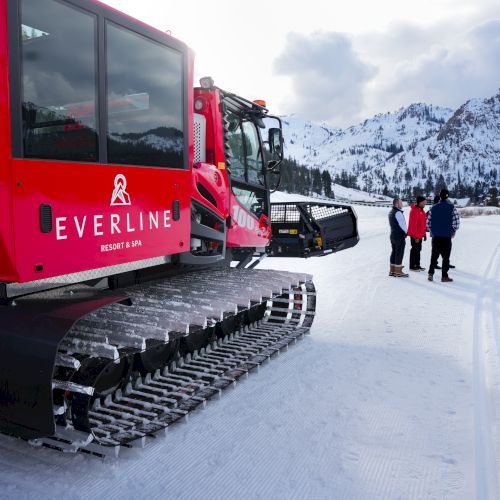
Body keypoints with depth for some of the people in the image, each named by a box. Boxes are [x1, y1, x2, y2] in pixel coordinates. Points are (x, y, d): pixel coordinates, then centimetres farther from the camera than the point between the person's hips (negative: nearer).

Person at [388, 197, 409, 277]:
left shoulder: (391, 212, 13)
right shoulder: (398, 213, -17)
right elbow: (402, 224, -16)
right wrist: (406, 232, 1)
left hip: (393, 235, 10)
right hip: (400, 236, -10)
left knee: (394, 252, 14)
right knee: (399, 253, -4)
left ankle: (392, 271, 18)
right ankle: (398, 272, -1)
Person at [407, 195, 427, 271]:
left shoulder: (421, 210, 13)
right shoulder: (414, 210, -18)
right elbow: (413, 225, -22)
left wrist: (424, 234, 17)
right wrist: (416, 236, -22)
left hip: (419, 235, 10)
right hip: (415, 235, -10)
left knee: (418, 250, 14)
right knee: (415, 250, -3)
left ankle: (417, 265, 23)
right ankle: (412, 266, 5)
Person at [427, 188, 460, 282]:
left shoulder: (433, 208, 1)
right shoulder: (452, 208, -6)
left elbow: (428, 222, 2)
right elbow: (456, 222, -9)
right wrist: (453, 232, 7)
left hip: (435, 236, 2)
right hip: (447, 237, -2)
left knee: (434, 255, 14)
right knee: (446, 257, 5)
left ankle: (431, 273, 7)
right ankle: (444, 276, 5)